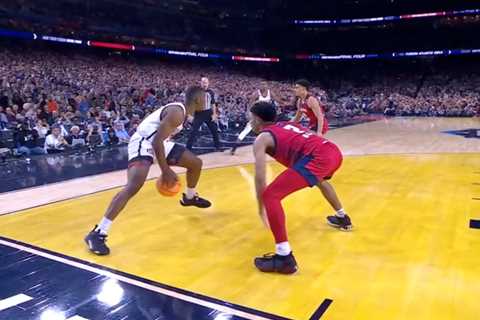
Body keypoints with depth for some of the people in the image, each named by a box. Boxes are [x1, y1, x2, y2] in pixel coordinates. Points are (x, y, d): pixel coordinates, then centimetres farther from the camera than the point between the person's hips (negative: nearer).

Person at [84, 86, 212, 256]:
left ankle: (190, 197, 44)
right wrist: (165, 171, -23)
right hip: (143, 142, -10)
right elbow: (156, 141, -28)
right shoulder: (177, 112, -23)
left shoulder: (182, 111, 9)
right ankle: (98, 233, -26)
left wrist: (167, 168, 26)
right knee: (133, 186, -29)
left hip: (159, 142, 10)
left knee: (196, 163, 16)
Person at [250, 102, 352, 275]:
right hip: (334, 151, 9)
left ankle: (285, 258, -13)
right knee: (320, 180, 42)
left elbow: (260, 178, 2)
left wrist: (261, 207, 15)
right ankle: (342, 218, 56)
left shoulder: (262, 139, 9)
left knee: (271, 196, -8)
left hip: (318, 158, -9)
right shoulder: (286, 125, 31)